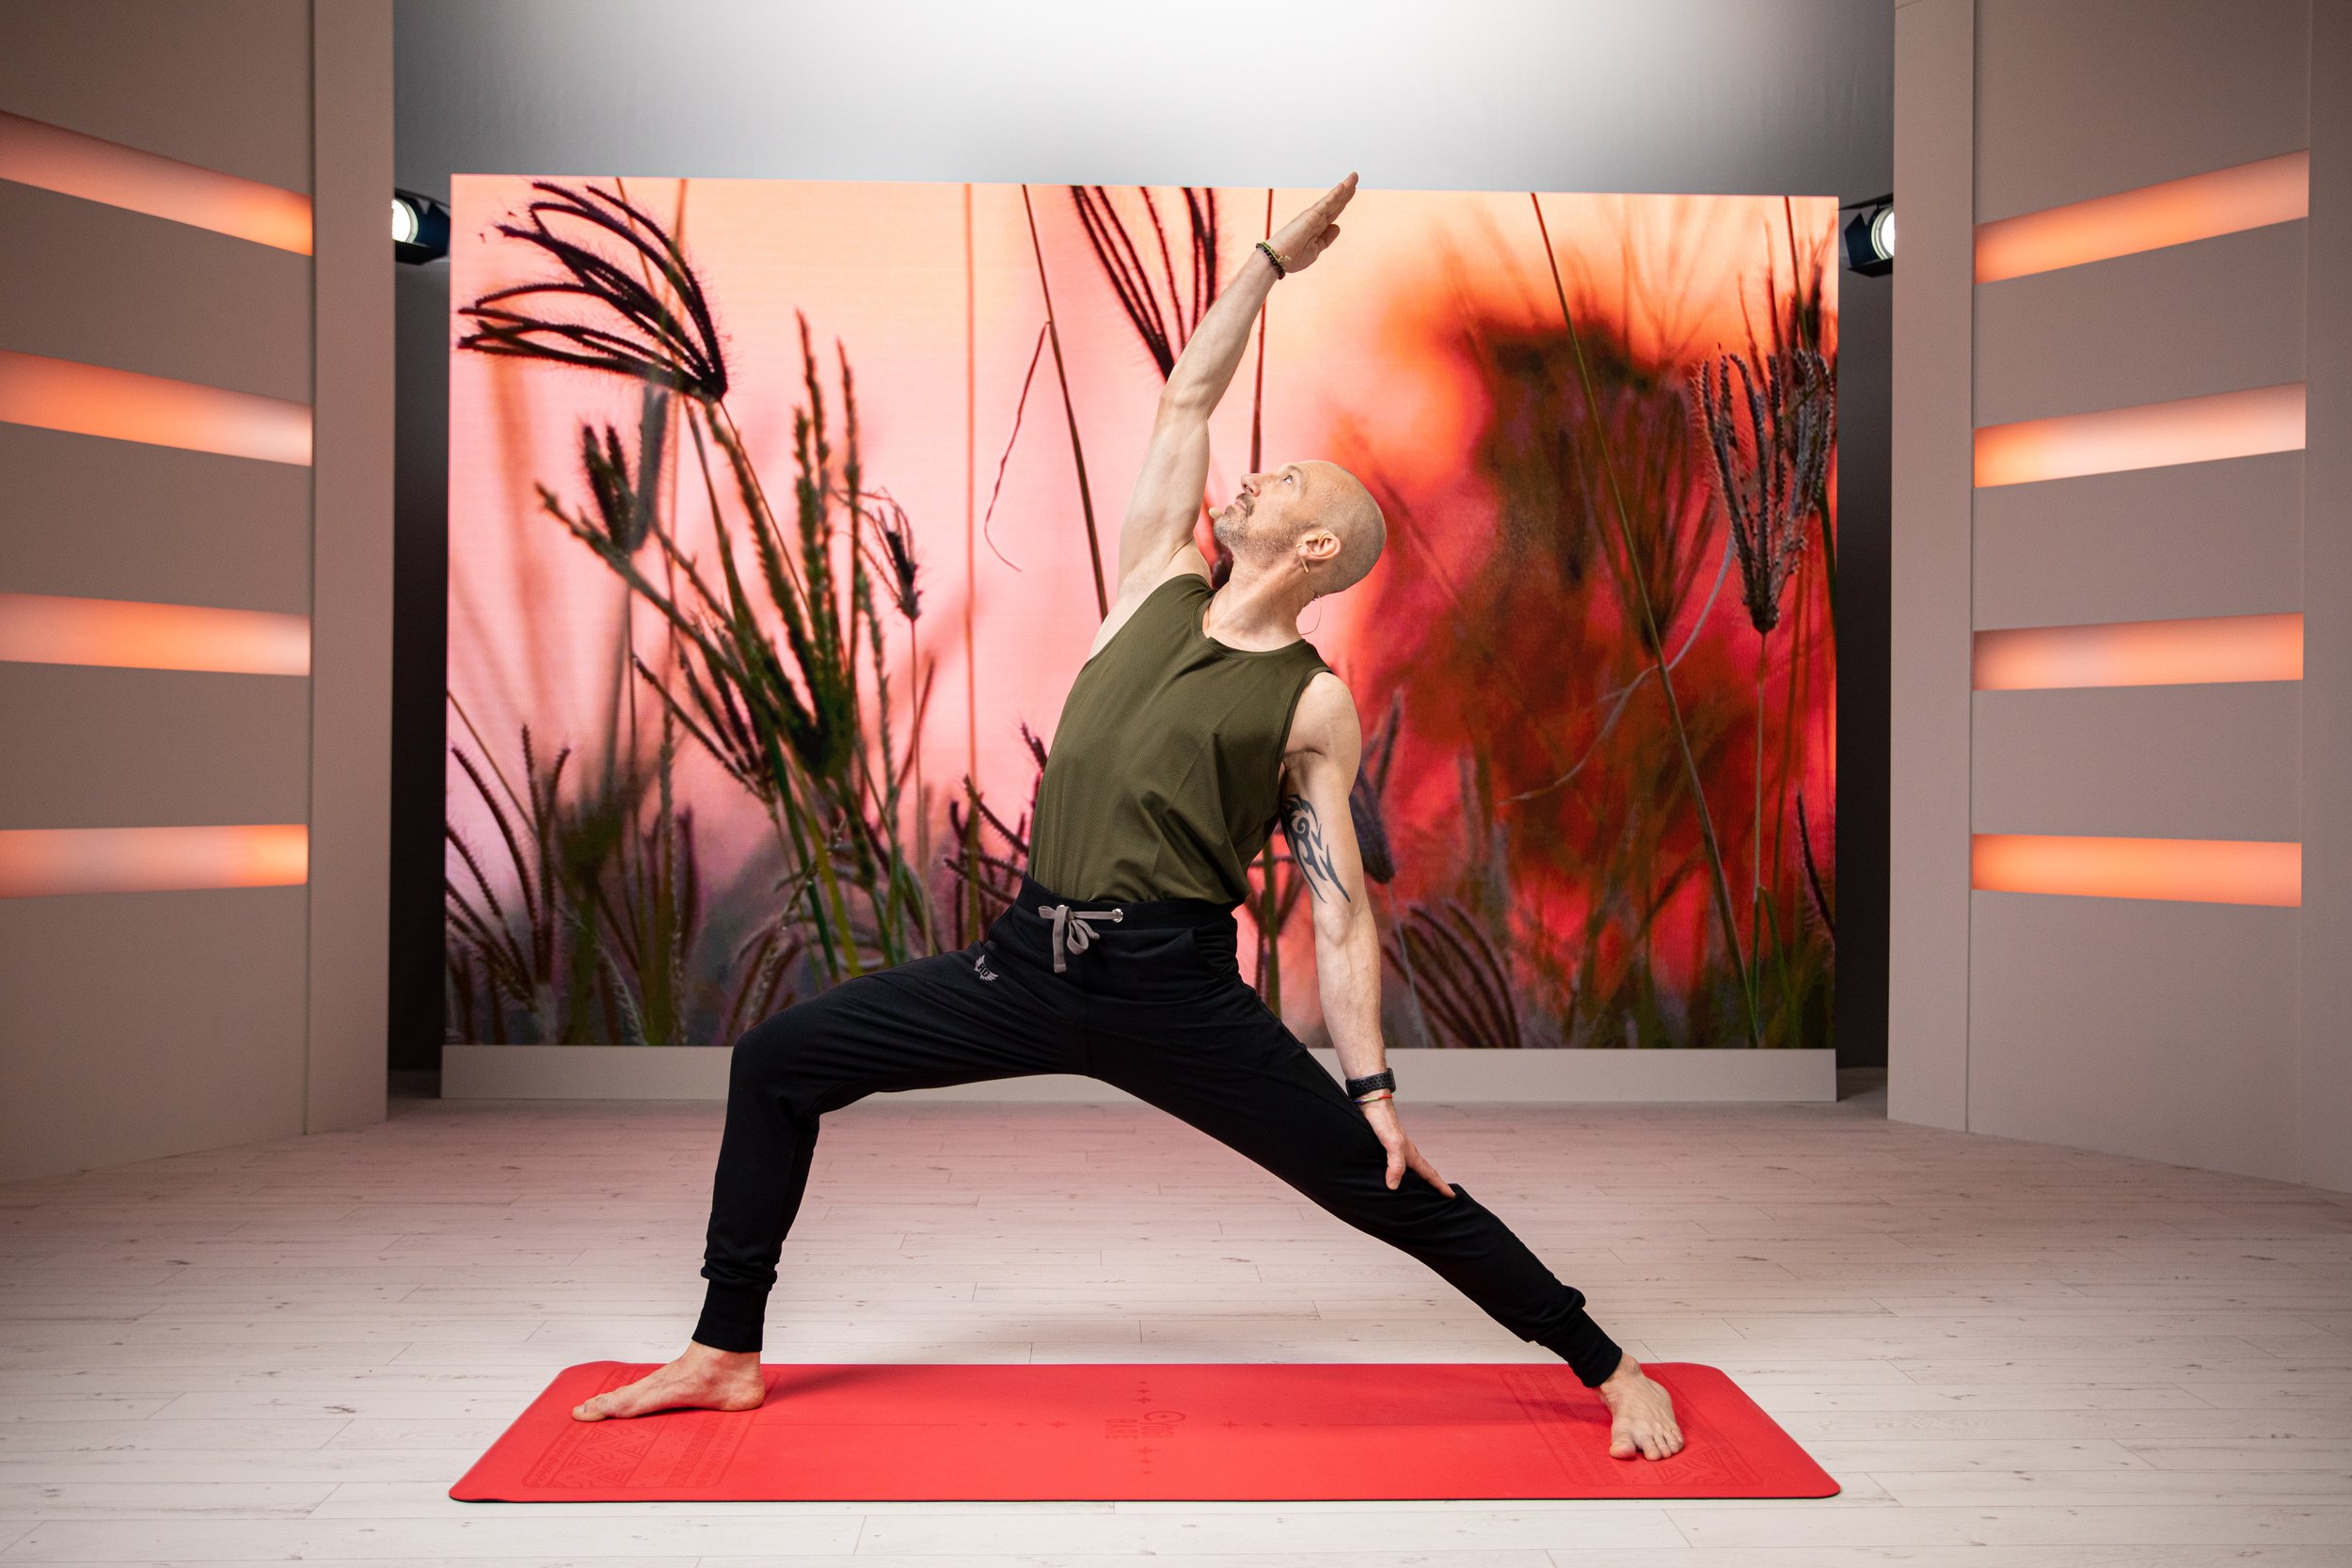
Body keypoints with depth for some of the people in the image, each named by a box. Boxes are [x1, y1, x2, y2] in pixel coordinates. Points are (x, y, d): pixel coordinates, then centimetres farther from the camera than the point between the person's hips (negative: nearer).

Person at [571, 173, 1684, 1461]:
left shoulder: (1316, 707, 1)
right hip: (1026, 964, 5)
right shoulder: (1159, 585, 13)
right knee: (777, 1059, 3)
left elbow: (1339, 909, -1)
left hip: (1175, 990, -5)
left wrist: (1371, 1085, -8)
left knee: (1385, 1185, -4)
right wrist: (1276, 254, 21)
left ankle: (1610, 1371, 14)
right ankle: (725, 1356, 17)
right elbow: (1186, 397, 17)